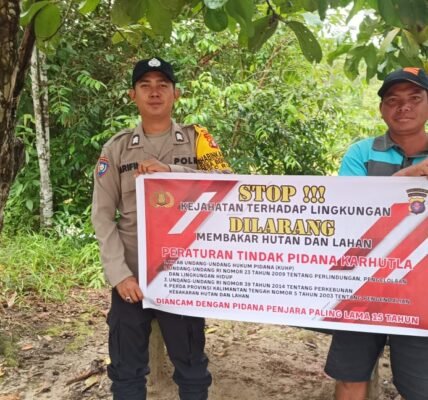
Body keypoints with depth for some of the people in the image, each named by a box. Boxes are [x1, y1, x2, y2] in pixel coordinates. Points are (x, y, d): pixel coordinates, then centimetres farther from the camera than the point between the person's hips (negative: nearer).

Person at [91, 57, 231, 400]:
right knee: (126, 371, 14)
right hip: (131, 277, 2)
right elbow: (103, 215, 0)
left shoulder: (197, 140, 3)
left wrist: (171, 170, -23)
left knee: (191, 368, 12)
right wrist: (119, 274, -10)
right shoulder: (116, 148, 5)